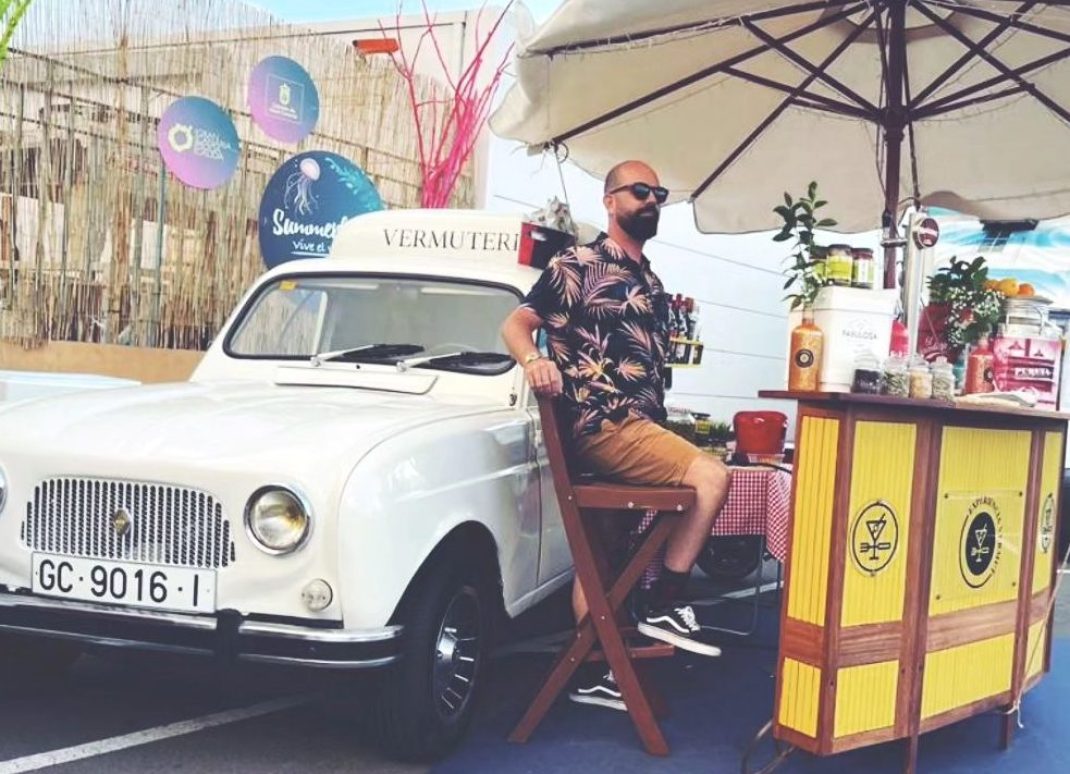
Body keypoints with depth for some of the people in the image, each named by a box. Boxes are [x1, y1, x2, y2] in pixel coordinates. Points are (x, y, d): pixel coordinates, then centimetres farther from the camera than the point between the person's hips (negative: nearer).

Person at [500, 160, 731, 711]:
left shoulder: (651, 282, 20)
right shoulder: (577, 265, -3)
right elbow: (515, 324, -9)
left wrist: (664, 429, 21)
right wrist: (534, 360, -31)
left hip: (639, 425, 8)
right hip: (605, 422, -8)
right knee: (711, 477, -20)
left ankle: (590, 674, 15)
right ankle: (664, 607, -9)